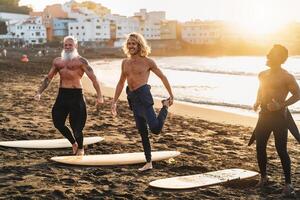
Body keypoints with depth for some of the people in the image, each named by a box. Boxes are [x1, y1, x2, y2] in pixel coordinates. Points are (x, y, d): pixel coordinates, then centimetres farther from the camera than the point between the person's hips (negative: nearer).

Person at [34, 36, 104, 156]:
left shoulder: (80, 61, -2)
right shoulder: (57, 61, 15)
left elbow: (93, 78, -8)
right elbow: (48, 78, 21)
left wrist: (99, 95, -17)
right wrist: (39, 92, 10)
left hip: (76, 94, -5)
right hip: (62, 95, 6)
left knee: (76, 125, -2)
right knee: (58, 123, 6)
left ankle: (80, 148, 25)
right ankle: (73, 143, 30)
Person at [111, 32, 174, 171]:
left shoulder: (147, 62, -1)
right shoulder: (125, 62, 14)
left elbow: (162, 77, 5)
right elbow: (121, 83, 22)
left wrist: (171, 96, 5)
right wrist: (114, 102, 18)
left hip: (143, 95, -6)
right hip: (133, 98, 6)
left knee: (155, 128, -19)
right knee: (142, 132, 9)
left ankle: (165, 107, 10)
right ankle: (148, 163, 17)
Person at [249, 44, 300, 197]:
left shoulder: (286, 77, -10)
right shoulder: (263, 75, 9)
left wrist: (281, 105, -19)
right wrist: (257, 102, 6)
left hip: (279, 116, -6)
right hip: (264, 114, 6)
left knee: (281, 150, -5)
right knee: (260, 147, 8)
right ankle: (263, 178, 26)